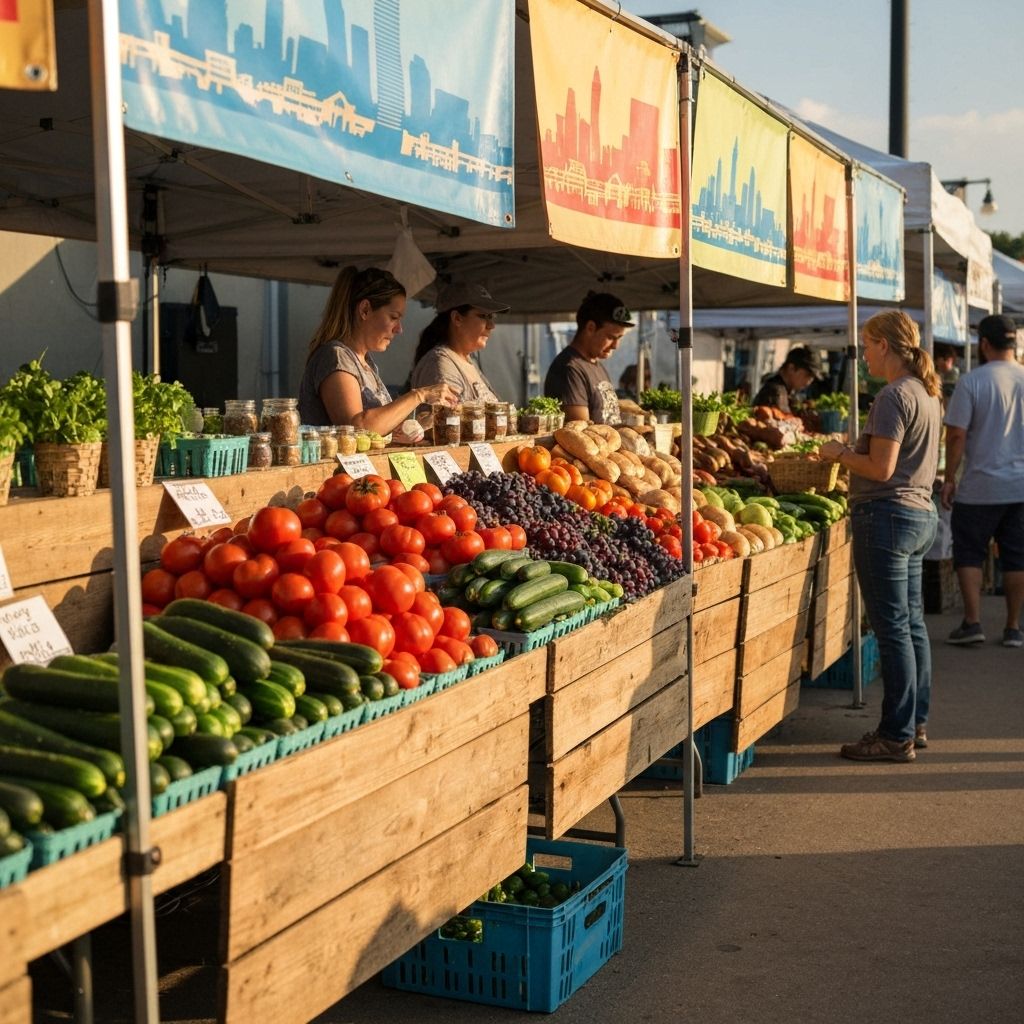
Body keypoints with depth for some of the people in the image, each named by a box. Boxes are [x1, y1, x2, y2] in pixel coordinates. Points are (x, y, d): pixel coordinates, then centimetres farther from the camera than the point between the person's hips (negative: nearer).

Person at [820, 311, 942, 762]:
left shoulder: (893, 396, -16)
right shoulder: (926, 393, 14)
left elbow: (881, 468, -20)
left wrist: (841, 452, -4)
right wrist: (853, 451, 17)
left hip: (888, 516, -10)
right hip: (921, 513, 10)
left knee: (892, 628, -5)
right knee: (912, 623, 15)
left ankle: (896, 736, 0)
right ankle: (915, 723, 23)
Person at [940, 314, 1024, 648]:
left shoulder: (972, 381, -10)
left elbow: (957, 435, -12)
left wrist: (949, 478, -2)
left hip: (981, 488, -3)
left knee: (968, 553, 9)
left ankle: (972, 622, 6)